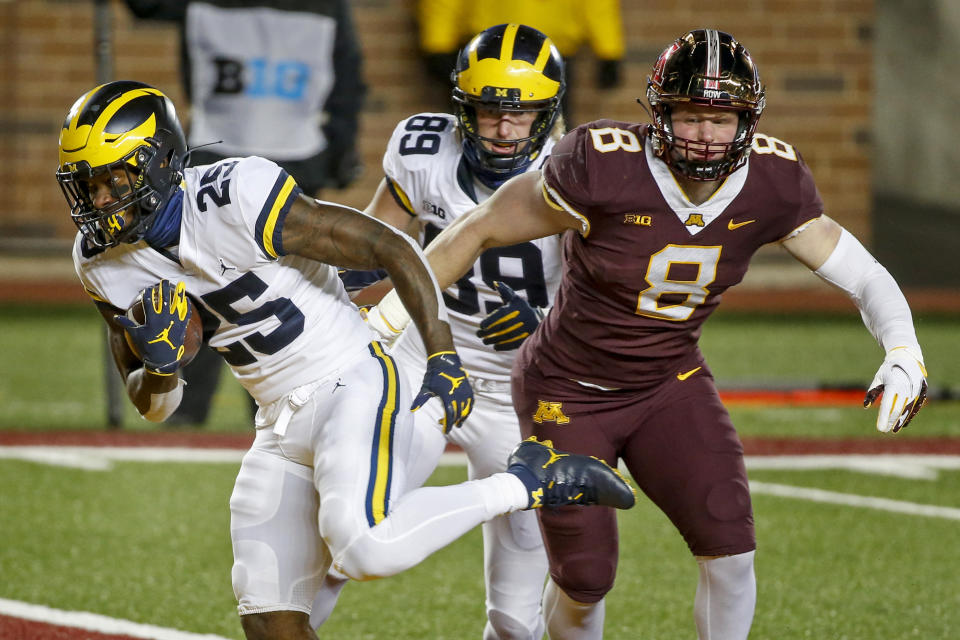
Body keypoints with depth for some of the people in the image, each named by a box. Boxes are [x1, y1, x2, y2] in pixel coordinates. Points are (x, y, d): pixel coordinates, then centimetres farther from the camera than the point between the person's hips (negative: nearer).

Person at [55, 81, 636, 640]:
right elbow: (152, 406, 7)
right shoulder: (105, 263, 0)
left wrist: (444, 356, -19)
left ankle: (530, 481, -13)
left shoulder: (236, 201, -22)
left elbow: (393, 247, -16)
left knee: (364, 549, -31)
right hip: (282, 424, 7)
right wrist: (159, 365, -17)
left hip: (351, 385, -7)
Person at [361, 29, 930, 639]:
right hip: (569, 393, -3)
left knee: (731, 552, -15)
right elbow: (478, 230, -16)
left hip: (670, 384, 3)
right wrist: (385, 320, -13)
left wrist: (905, 354, -25)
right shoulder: (603, 168, -28)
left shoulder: (773, 184, -16)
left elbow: (864, 275, -6)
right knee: (584, 581, 2)